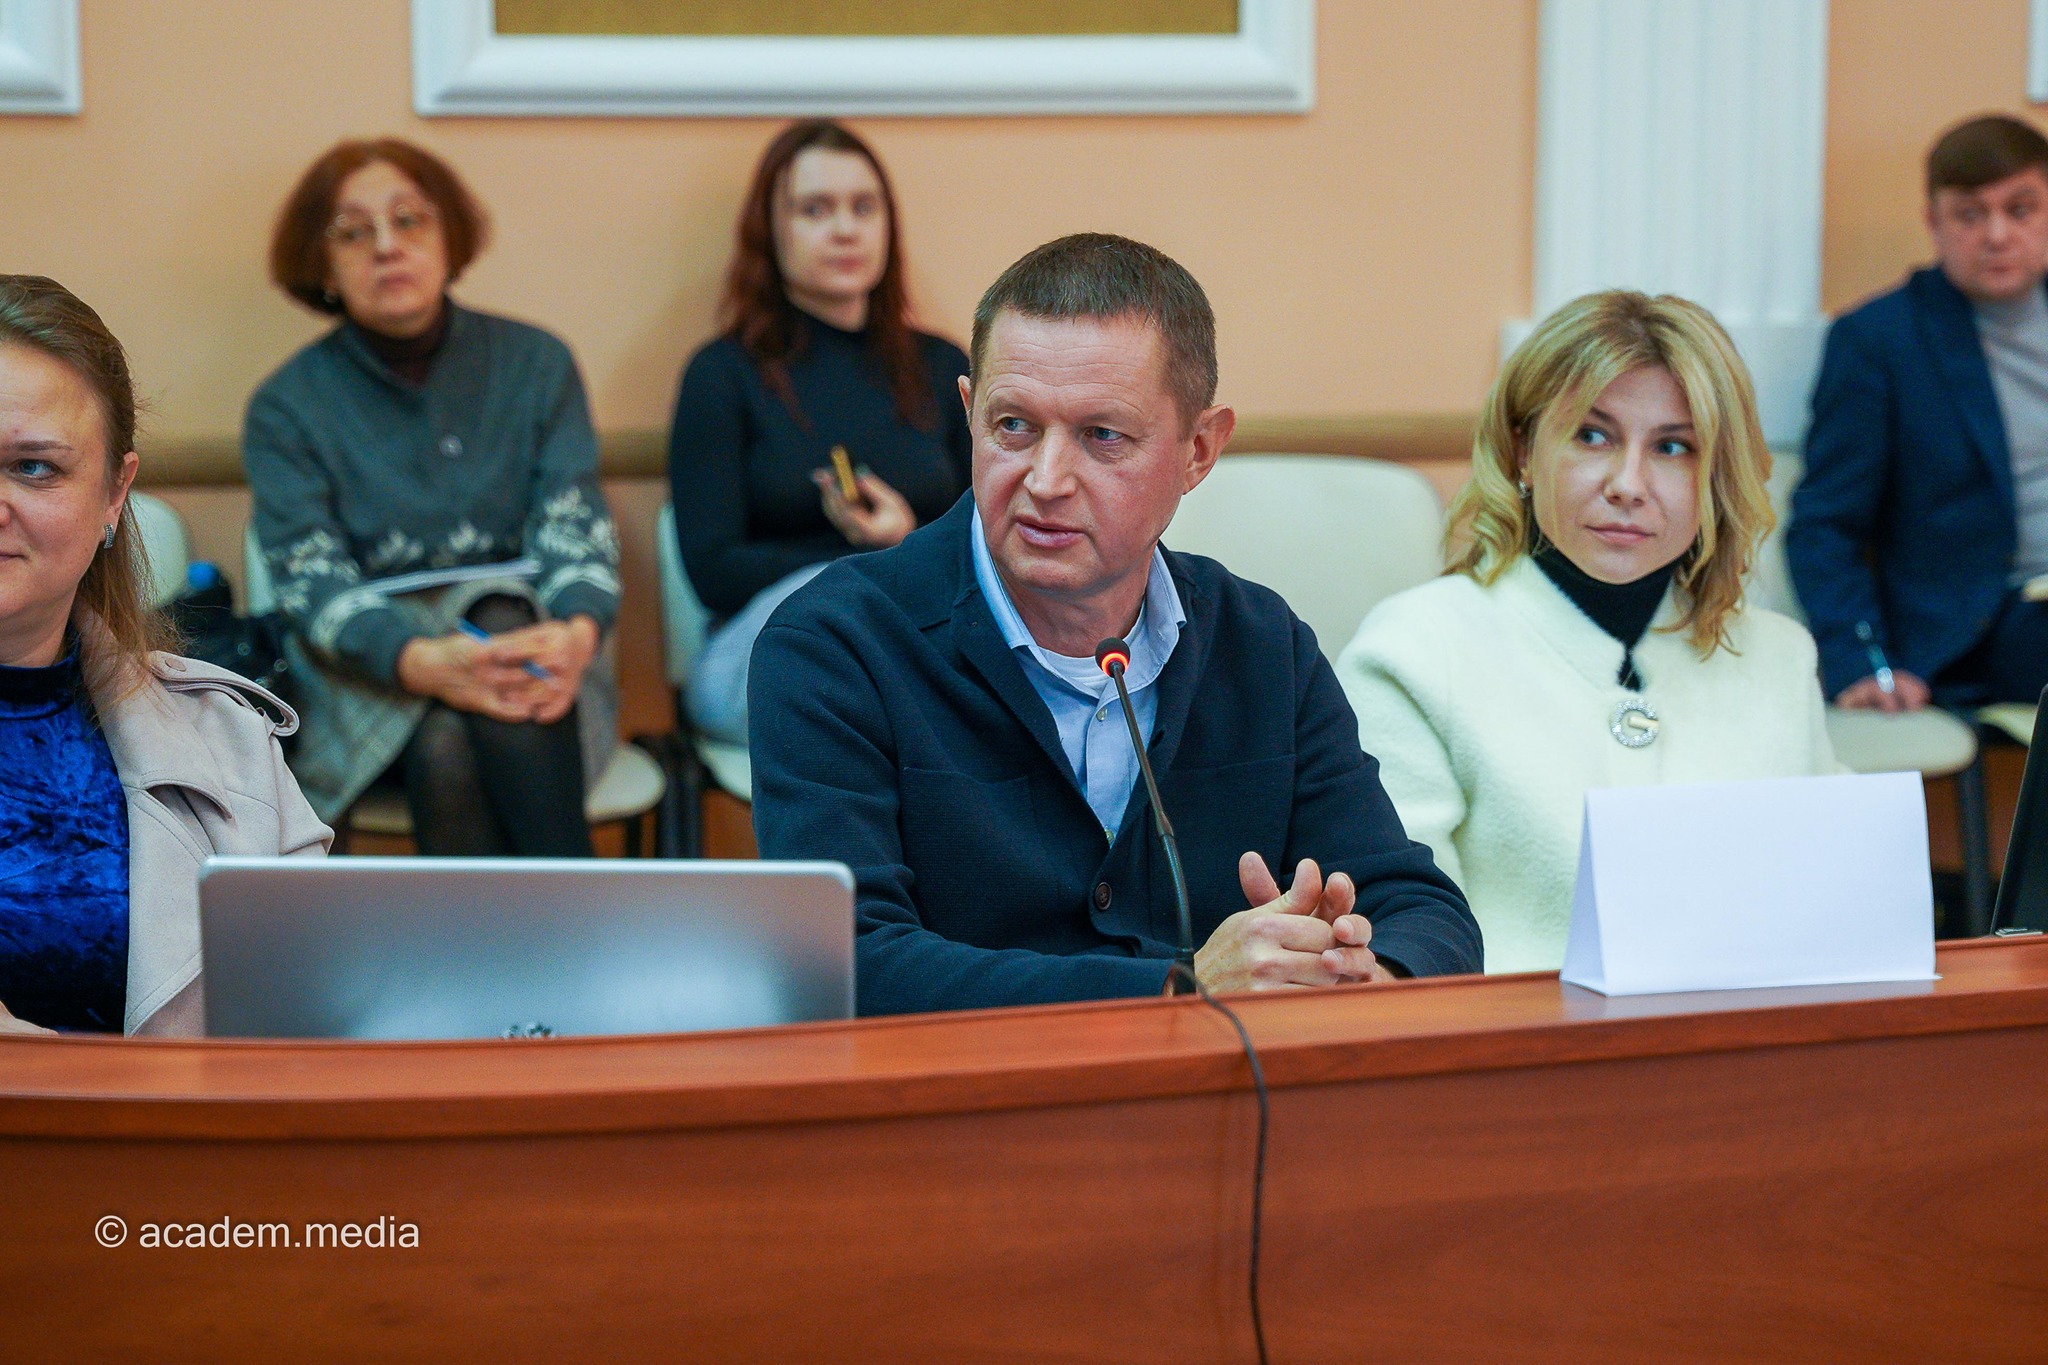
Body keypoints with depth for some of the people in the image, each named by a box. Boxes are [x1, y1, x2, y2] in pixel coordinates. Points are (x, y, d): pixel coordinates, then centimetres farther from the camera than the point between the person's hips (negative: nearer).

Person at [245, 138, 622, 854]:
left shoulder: (536, 364, 7)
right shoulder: (287, 406, 2)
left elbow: (575, 527, -3)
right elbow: (310, 581, -9)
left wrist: (578, 629, -29)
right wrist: (421, 662, -32)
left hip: (526, 634, 1)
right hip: (369, 674, -1)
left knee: (499, 616, -36)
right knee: (444, 746, -36)